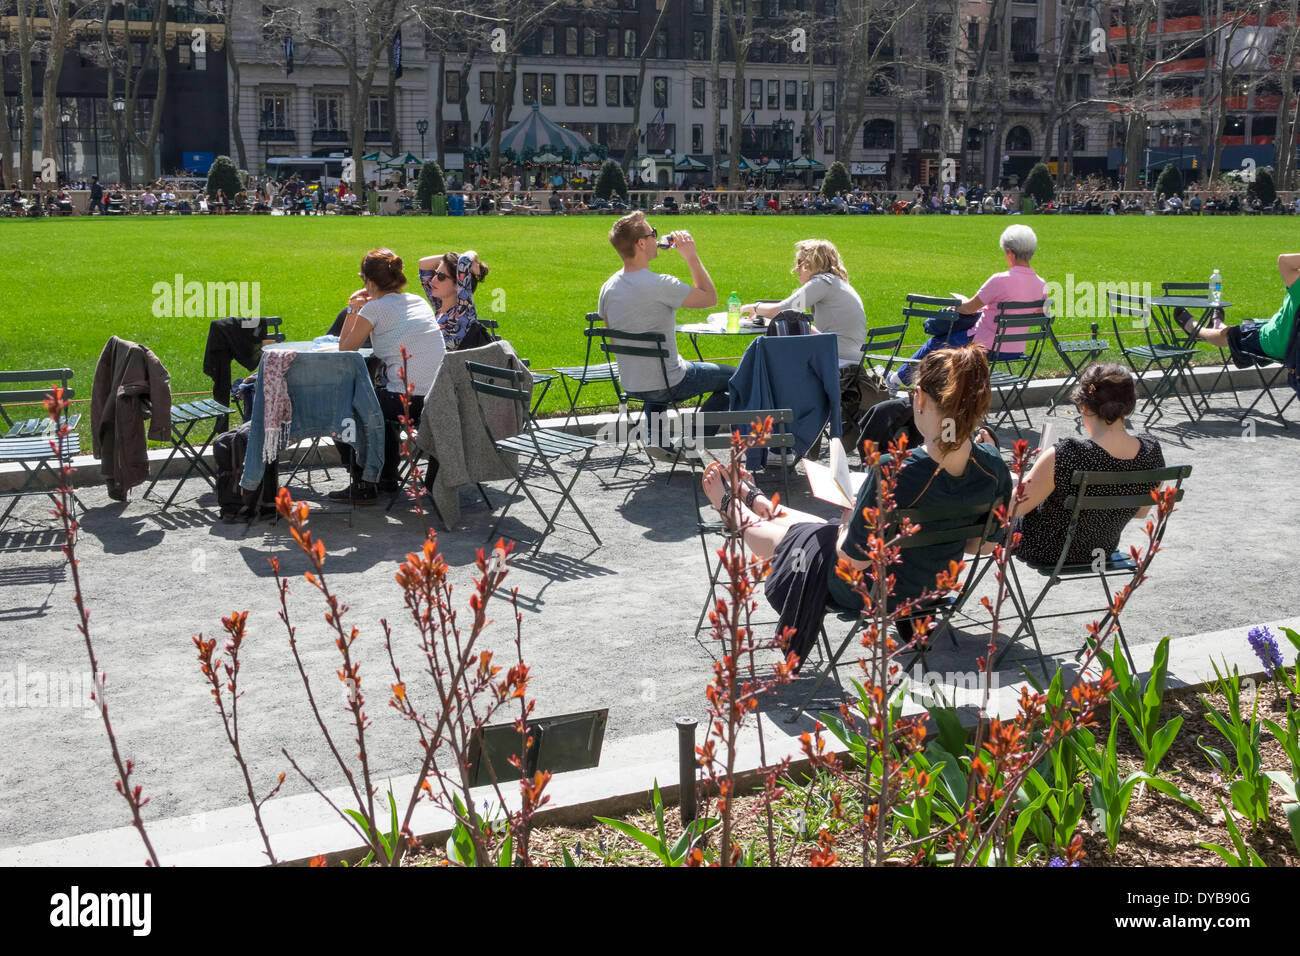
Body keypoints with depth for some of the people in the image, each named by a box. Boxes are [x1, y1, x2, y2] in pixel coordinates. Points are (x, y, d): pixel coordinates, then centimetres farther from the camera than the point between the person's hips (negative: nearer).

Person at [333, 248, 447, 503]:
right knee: (383, 402, 35)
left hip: (407, 401, -7)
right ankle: (387, 477, 38)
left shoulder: (375, 308, -8)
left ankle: (363, 486, 15)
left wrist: (352, 310, 11)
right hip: (439, 399, 7)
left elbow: (345, 349, 3)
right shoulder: (419, 302, 13)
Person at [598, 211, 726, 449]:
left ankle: (656, 440, 34)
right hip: (666, 386, -7)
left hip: (629, 385, 7)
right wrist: (691, 256, -6)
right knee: (733, 377, 12)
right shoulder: (660, 286, -25)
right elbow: (710, 297, -13)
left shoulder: (608, 287, -2)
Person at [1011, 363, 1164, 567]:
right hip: (1104, 550, 6)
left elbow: (1014, 508, -22)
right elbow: (1140, 513, 1)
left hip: (1046, 553, -6)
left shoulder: (1062, 456, -37)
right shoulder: (1152, 451, -19)